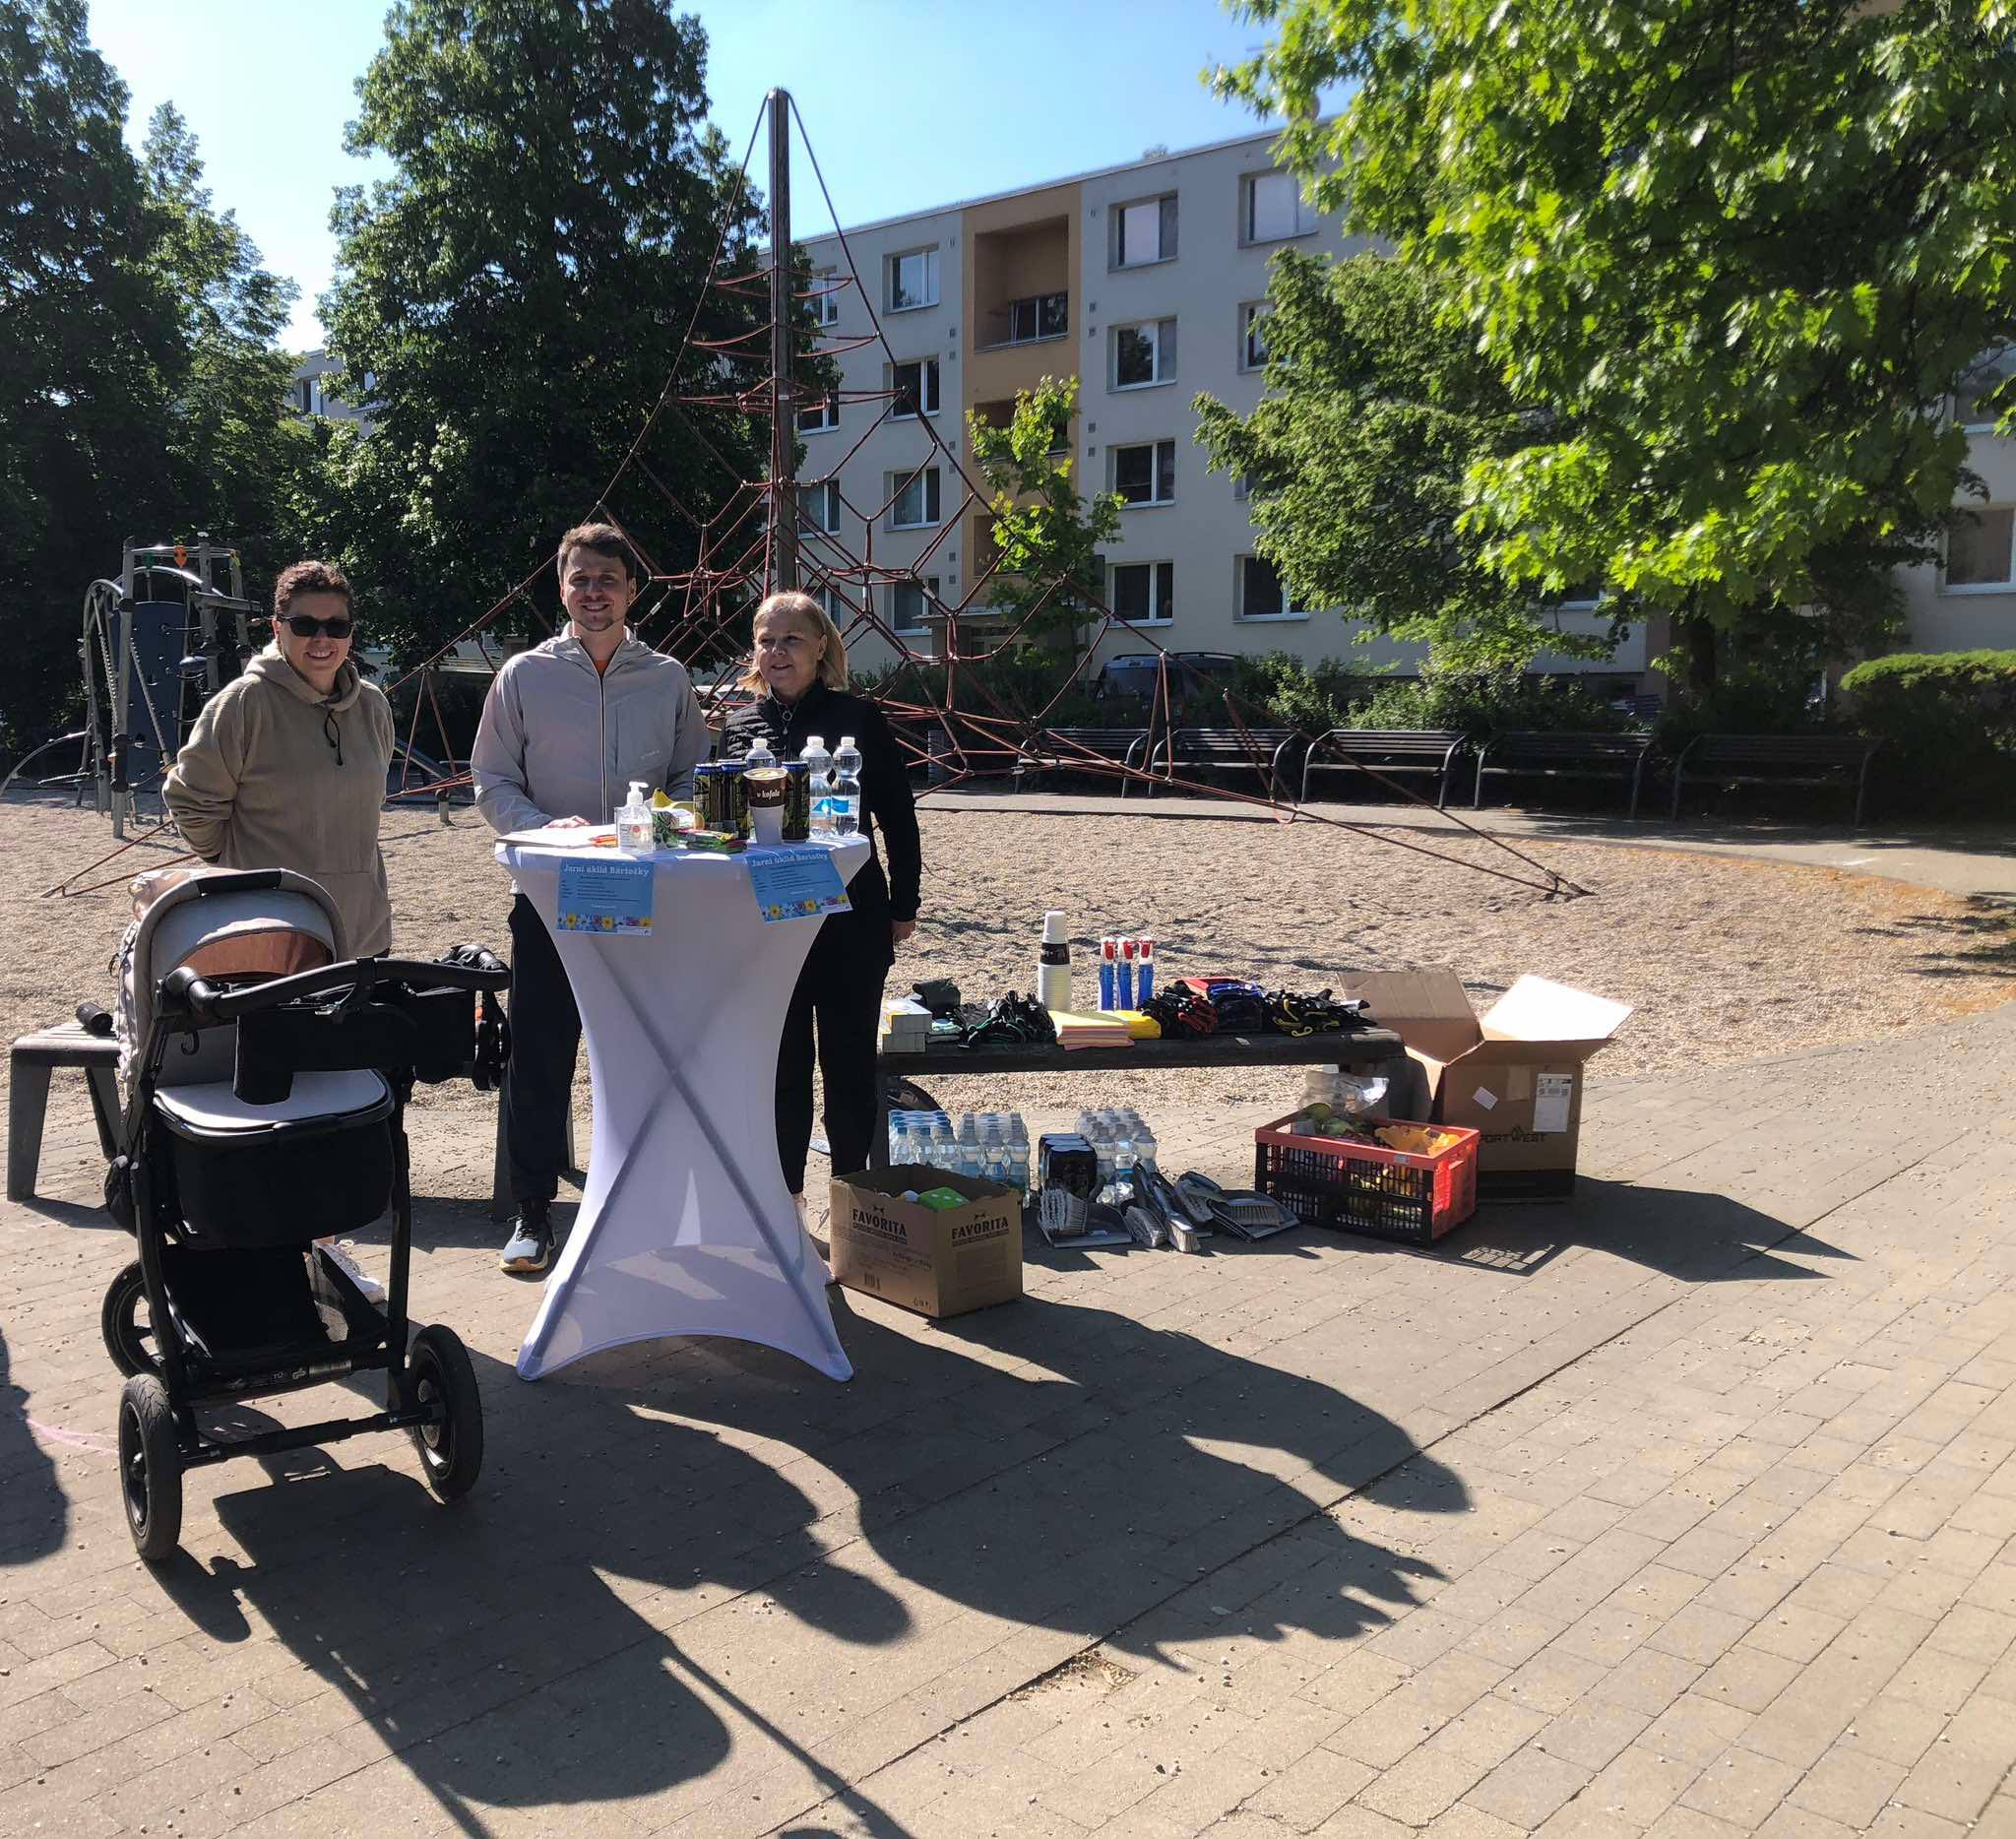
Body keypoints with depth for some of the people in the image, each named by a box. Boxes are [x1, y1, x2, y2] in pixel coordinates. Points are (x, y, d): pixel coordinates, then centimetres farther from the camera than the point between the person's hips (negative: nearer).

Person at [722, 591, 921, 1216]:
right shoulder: (739, 726, 6)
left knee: (850, 1061, 6)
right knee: (781, 1063, 9)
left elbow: (897, 817, 3)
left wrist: (904, 905, 3)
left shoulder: (859, 718, -1)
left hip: (851, 920, -2)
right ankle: (786, 1193, 22)